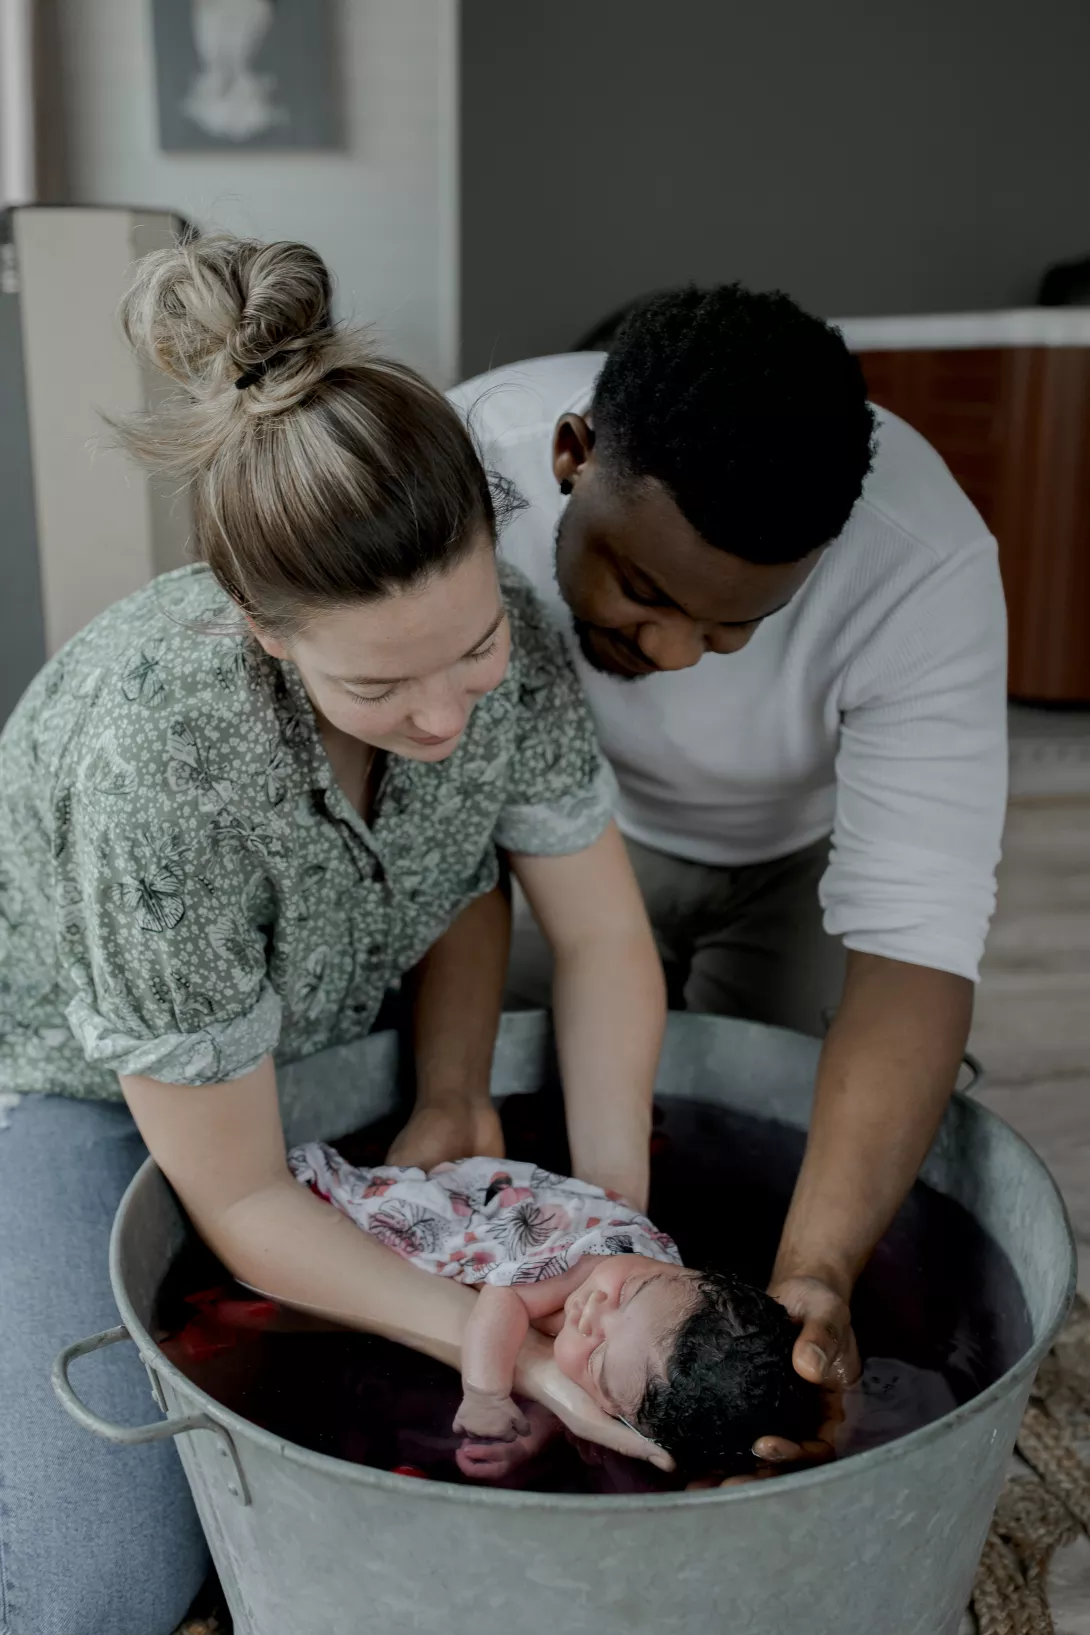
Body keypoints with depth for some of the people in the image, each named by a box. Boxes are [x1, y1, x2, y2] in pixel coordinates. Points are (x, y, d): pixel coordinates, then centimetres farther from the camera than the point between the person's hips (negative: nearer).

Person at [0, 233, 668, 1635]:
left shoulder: (503, 640, -26)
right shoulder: (157, 756, -40)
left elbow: (601, 939, -9)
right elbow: (239, 1204, -29)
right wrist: (515, 1348, -30)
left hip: (315, 1036, 5)